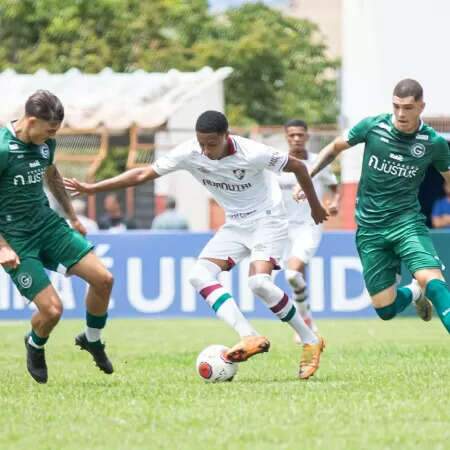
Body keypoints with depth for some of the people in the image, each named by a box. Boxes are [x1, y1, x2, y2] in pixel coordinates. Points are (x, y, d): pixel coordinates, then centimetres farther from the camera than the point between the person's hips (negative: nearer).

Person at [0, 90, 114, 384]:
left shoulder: (46, 143, 1)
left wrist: (72, 217, 28)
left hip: (47, 223, 7)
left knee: (103, 279, -6)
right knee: (52, 309, -15)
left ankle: (92, 340, 21)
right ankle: (35, 346, 21)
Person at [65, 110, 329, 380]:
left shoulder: (252, 154, -25)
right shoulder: (190, 154, -14)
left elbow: (297, 166, -10)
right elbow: (143, 174, -9)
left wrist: (315, 206, 4)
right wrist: (92, 188, -15)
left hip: (267, 219, -6)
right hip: (236, 224, 6)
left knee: (259, 281, -27)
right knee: (200, 275, -14)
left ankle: (310, 341, -10)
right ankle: (250, 337, -24)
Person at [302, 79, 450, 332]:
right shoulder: (372, 127, -5)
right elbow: (335, 148, 13)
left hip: (407, 221, -2)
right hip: (370, 228, 2)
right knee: (386, 309, 0)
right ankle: (413, 293, 34)